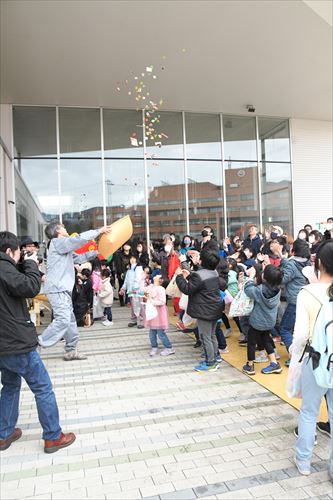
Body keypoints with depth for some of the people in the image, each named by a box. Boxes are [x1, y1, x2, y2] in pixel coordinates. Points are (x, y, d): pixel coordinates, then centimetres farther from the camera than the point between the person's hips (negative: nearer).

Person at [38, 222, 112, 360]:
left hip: (63, 289, 10)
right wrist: (99, 231, -11)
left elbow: (78, 258, 25)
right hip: (58, 289, -10)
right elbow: (80, 239, -19)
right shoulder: (57, 242, -8)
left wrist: (96, 252, 22)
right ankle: (38, 343, -10)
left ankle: (71, 351, 17)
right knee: (63, 320, -18)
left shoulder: (64, 247, 22)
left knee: (70, 320, 11)